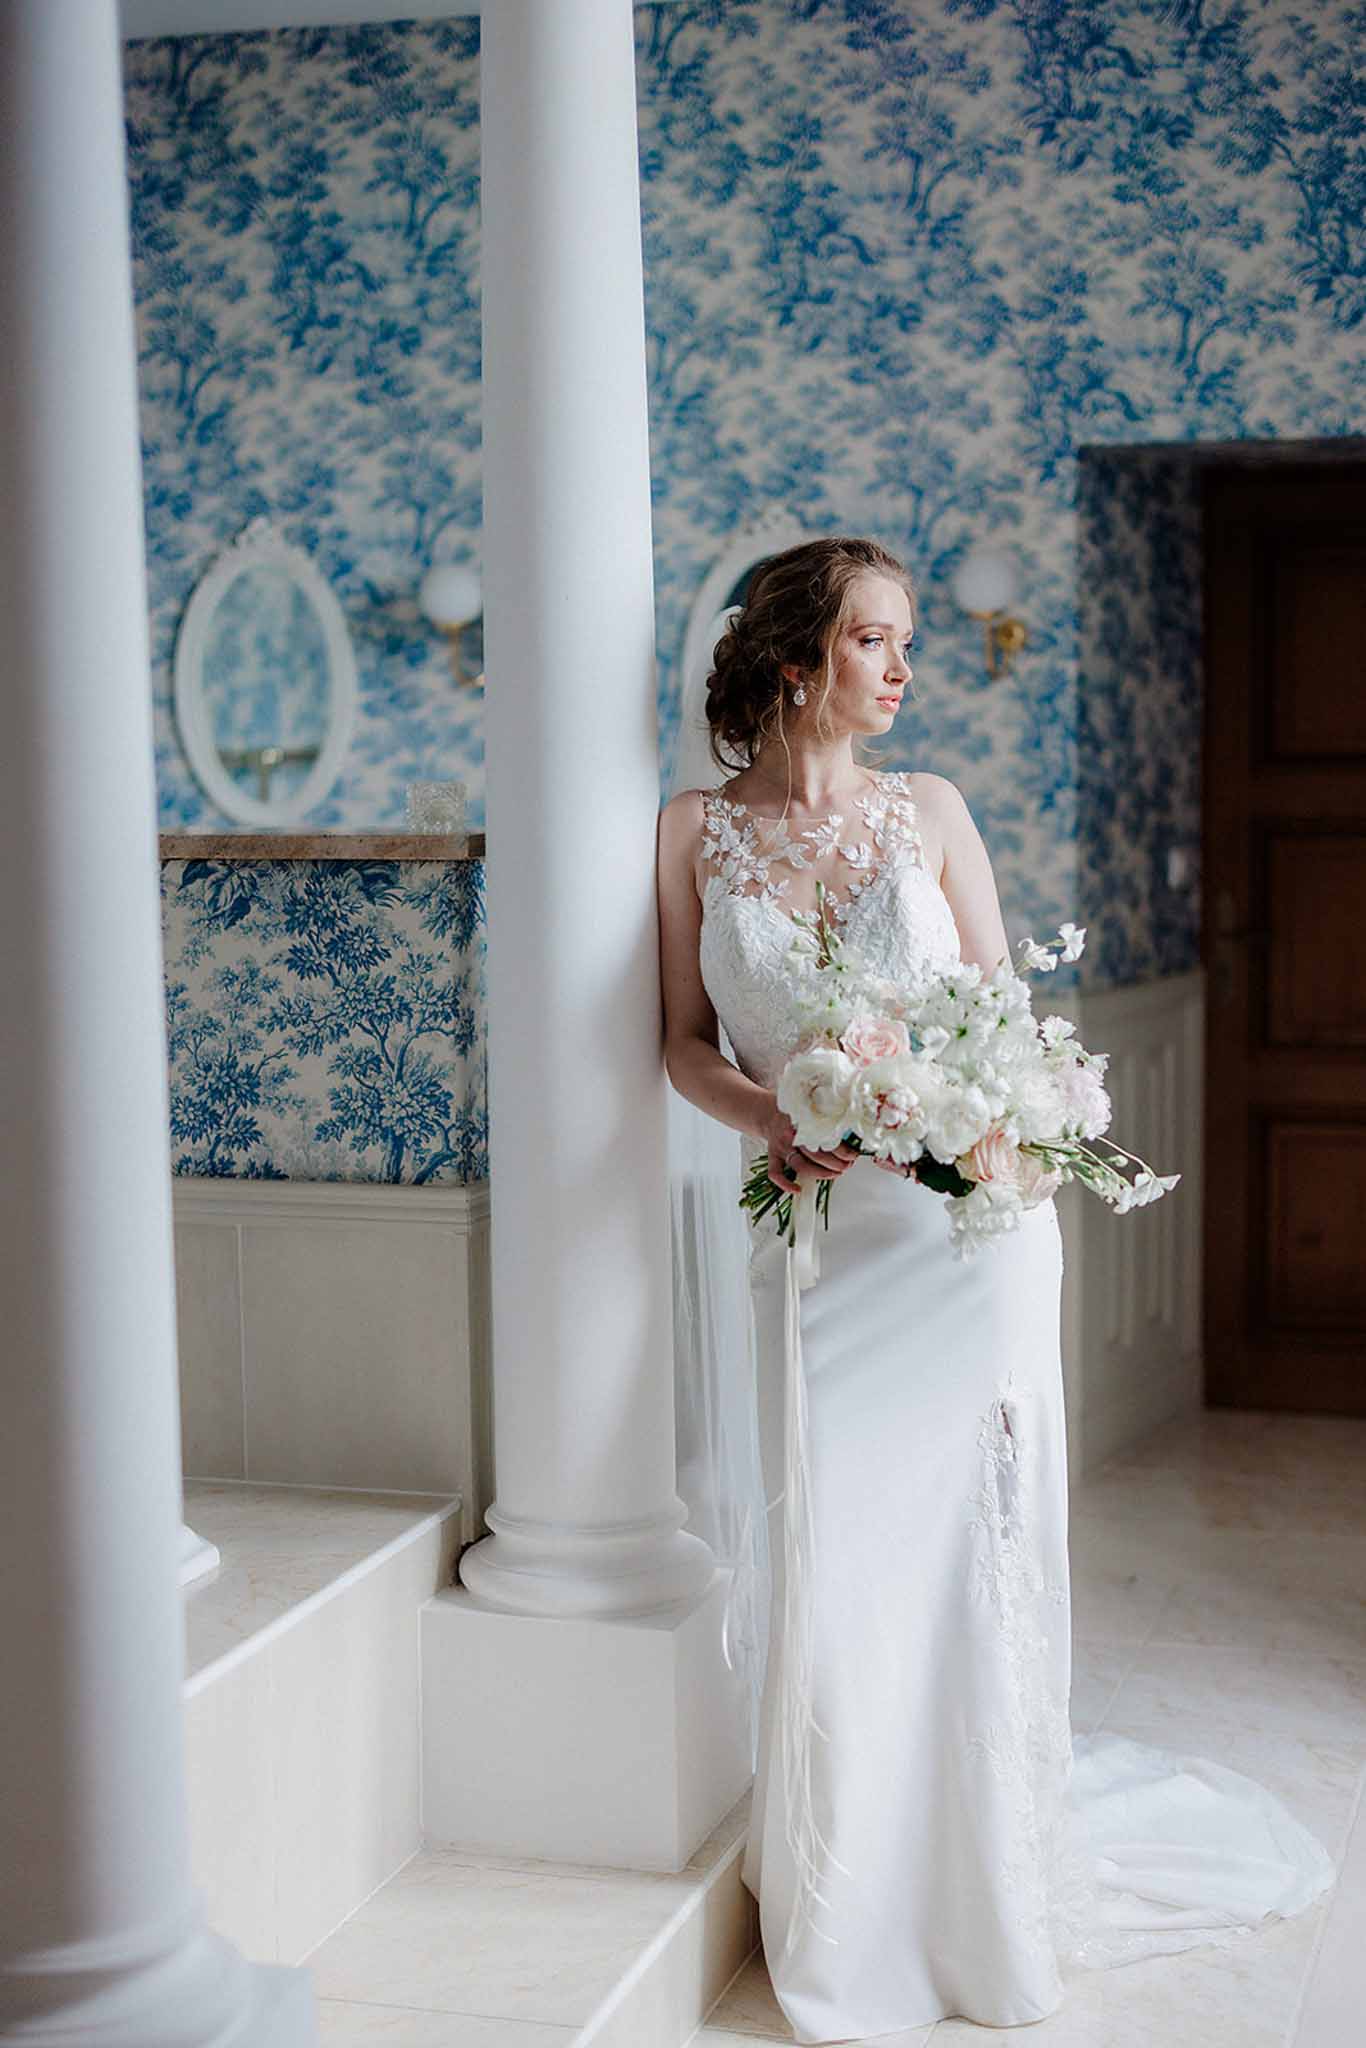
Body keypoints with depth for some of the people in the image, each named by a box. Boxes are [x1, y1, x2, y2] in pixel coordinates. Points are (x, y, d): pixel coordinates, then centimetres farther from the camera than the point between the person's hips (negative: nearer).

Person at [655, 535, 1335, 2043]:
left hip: (968, 1217, 0)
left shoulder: (930, 812, 5)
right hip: (816, 1230, 0)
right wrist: (771, 1116, -14)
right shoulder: (696, 831, 4)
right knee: (834, 1560, 0)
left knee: (972, 1548, 3)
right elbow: (687, 1042, 5)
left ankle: (991, 1900, 21)